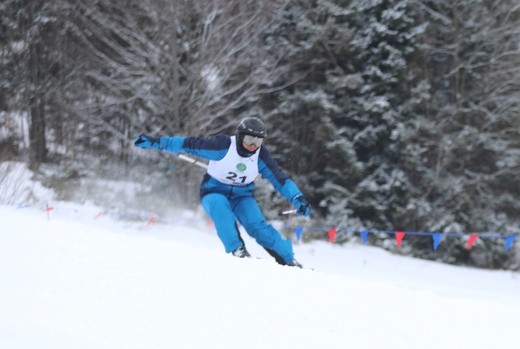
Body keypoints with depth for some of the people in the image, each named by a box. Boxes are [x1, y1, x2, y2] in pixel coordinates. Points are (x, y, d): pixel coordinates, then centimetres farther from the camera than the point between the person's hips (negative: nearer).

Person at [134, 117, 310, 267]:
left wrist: (298, 199, -19)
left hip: (242, 196, 2)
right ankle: (237, 249, -37)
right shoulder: (223, 145, -22)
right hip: (214, 193, -2)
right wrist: (156, 143, -23)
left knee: (258, 226, -22)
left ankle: (289, 260, -14)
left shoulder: (261, 156, -11)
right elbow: (190, 144, -19)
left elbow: (281, 179, -6)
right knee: (219, 206, -38)